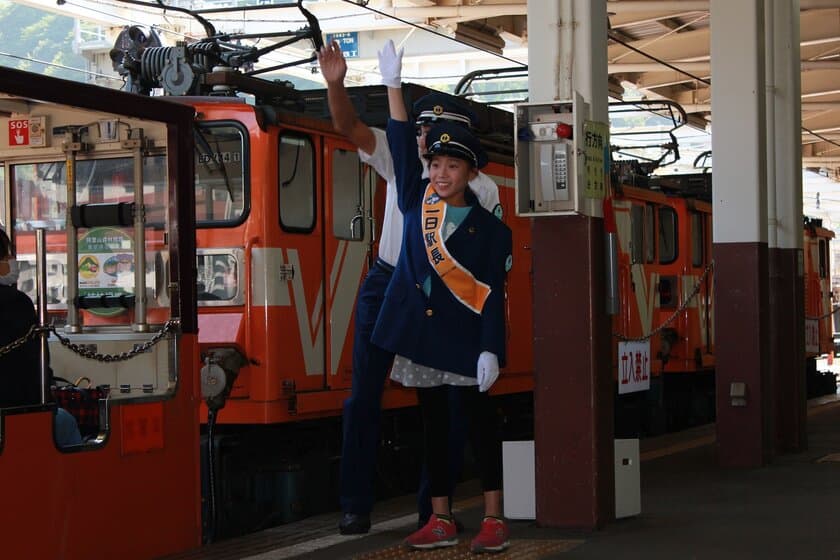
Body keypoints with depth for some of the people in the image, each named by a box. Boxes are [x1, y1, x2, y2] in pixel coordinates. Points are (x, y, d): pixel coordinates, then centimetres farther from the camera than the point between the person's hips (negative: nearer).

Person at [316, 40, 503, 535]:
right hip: (387, 285, 1)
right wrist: (337, 84, -25)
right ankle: (357, 507, 7)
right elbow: (348, 127, -7)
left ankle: (433, 509, 13)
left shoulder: (482, 189, -2)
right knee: (364, 396, 0)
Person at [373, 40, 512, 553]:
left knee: (481, 418, 0)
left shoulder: (489, 228, -5)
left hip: (464, 335, -4)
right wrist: (393, 85, -5)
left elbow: (493, 292, -8)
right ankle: (441, 521, 15)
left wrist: (489, 350, -15)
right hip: (419, 327, 4)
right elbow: (403, 145, 2)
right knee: (434, 420, 9)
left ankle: (494, 520, 4)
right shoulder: (417, 202, 4)